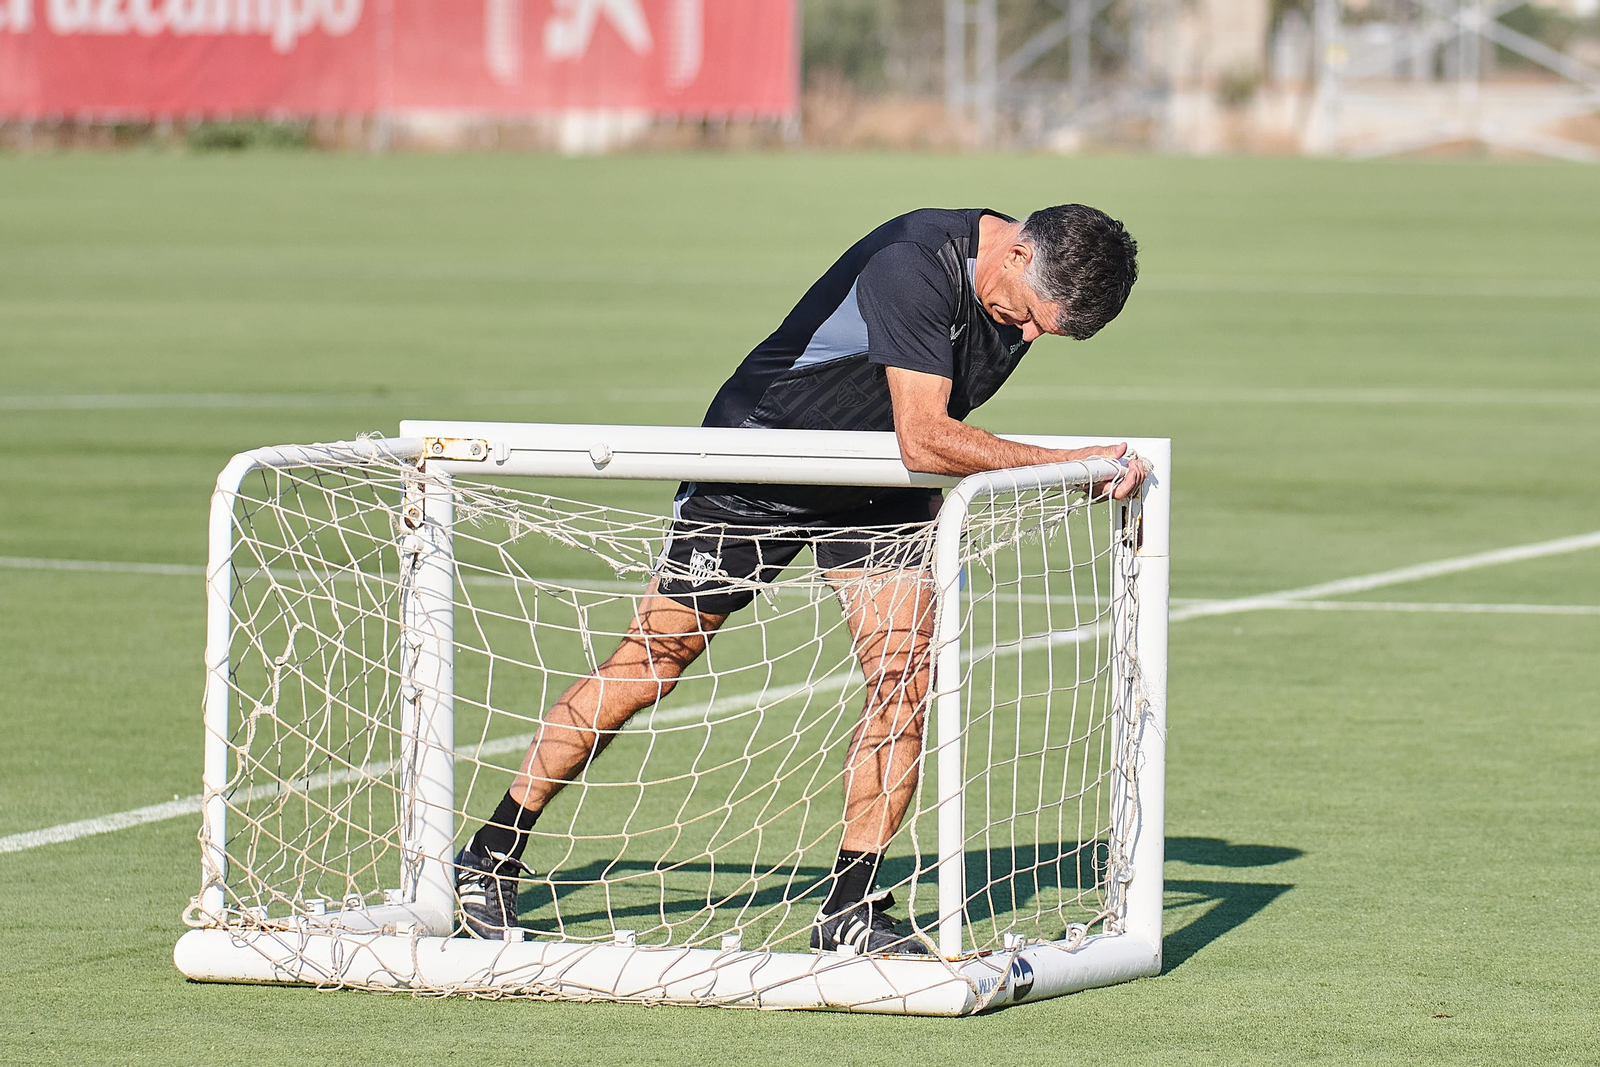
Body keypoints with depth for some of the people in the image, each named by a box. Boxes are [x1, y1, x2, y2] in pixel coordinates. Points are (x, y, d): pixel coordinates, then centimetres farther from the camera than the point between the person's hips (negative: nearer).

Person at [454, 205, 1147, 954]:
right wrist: (1071, 466, -38)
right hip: (756, 464, -6)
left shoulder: (1030, 296, -8)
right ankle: (491, 856, 12)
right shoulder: (917, 262, -33)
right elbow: (922, 439, -38)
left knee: (905, 673, -11)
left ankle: (849, 910, -2)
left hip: (874, 495, 6)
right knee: (647, 668, -1)